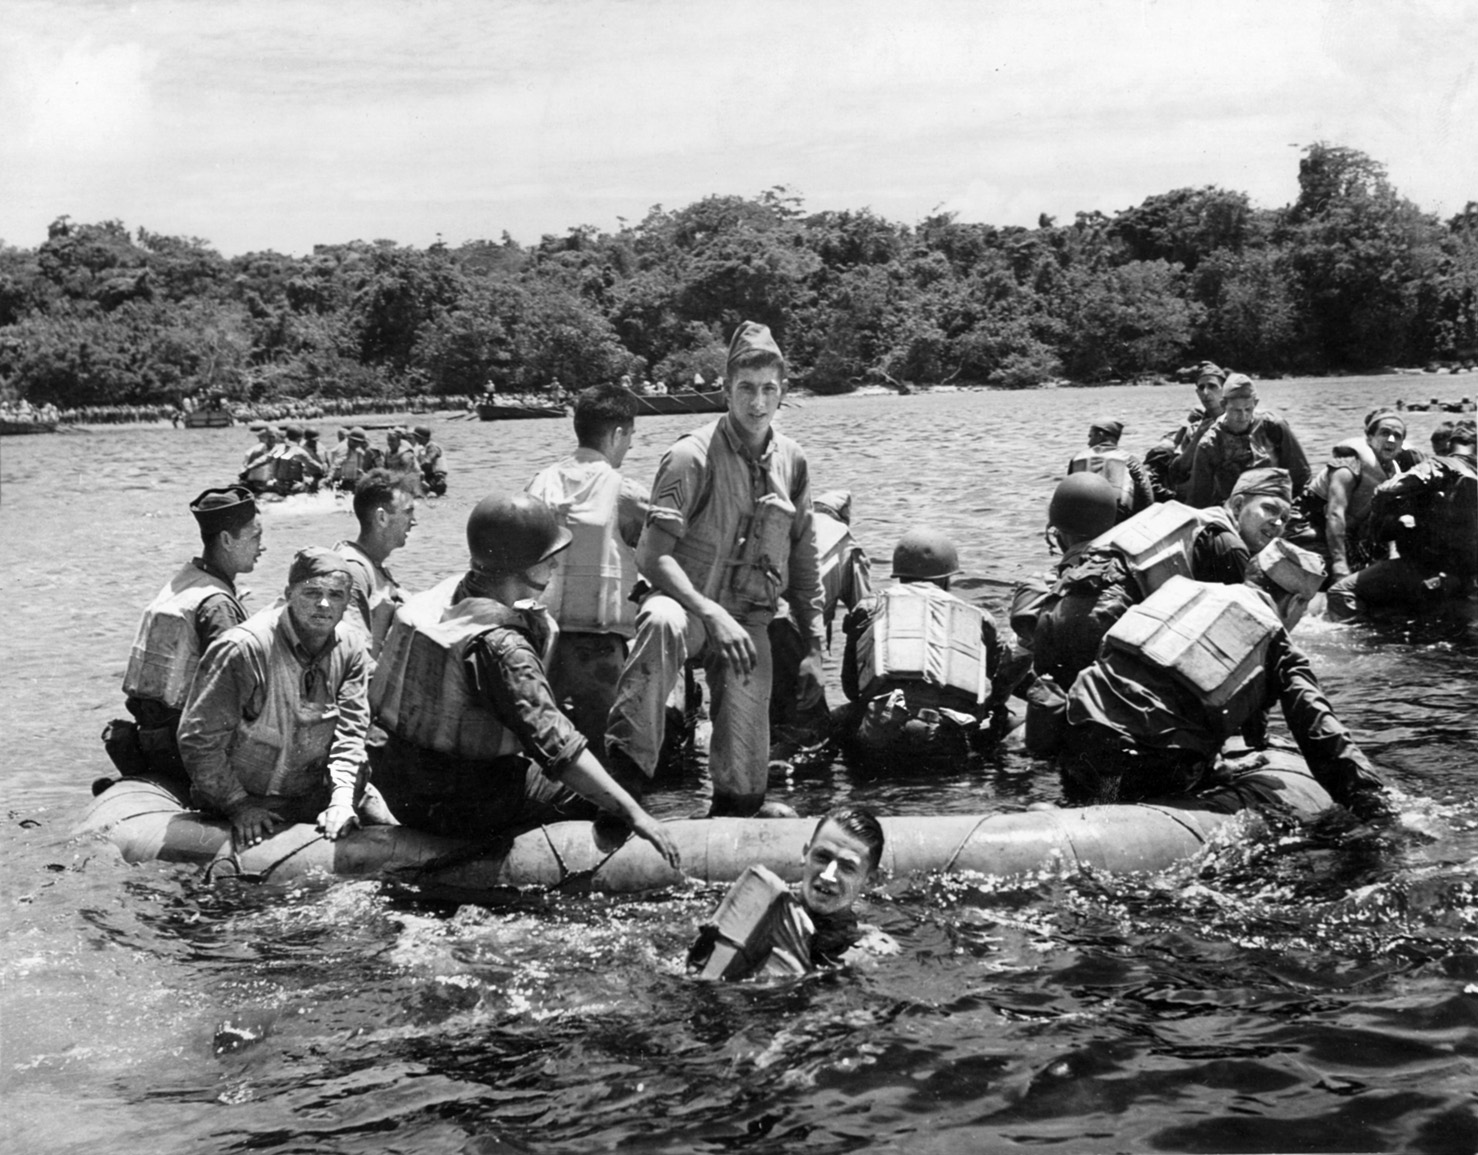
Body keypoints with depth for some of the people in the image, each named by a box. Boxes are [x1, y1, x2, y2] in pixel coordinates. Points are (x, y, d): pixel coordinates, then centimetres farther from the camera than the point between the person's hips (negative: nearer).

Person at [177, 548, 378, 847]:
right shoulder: (242, 649, -21)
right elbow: (199, 738, -17)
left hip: (316, 797, 5)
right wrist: (238, 804, -16)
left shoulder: (350, 648, -4)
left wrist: (342, 799, -18)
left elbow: (350, 731, -4)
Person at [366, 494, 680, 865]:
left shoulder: (444, 594, -3)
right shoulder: (500, 645, -29)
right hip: (459, 807, -9)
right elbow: (556, 743, -33)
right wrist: (632, 813, -32)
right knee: (596, 793, 3)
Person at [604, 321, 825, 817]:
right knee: (663, 623, -43)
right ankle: (626, 760, -45)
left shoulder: (791, 462, 6)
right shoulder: (693, 456, -12)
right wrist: (712, 614, -29)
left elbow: (803, 563, 14)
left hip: (750, 619, 4)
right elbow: (652, 555, -18)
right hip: (689, 601, -4)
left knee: (745, 783, -4)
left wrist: (813, 648, 11)